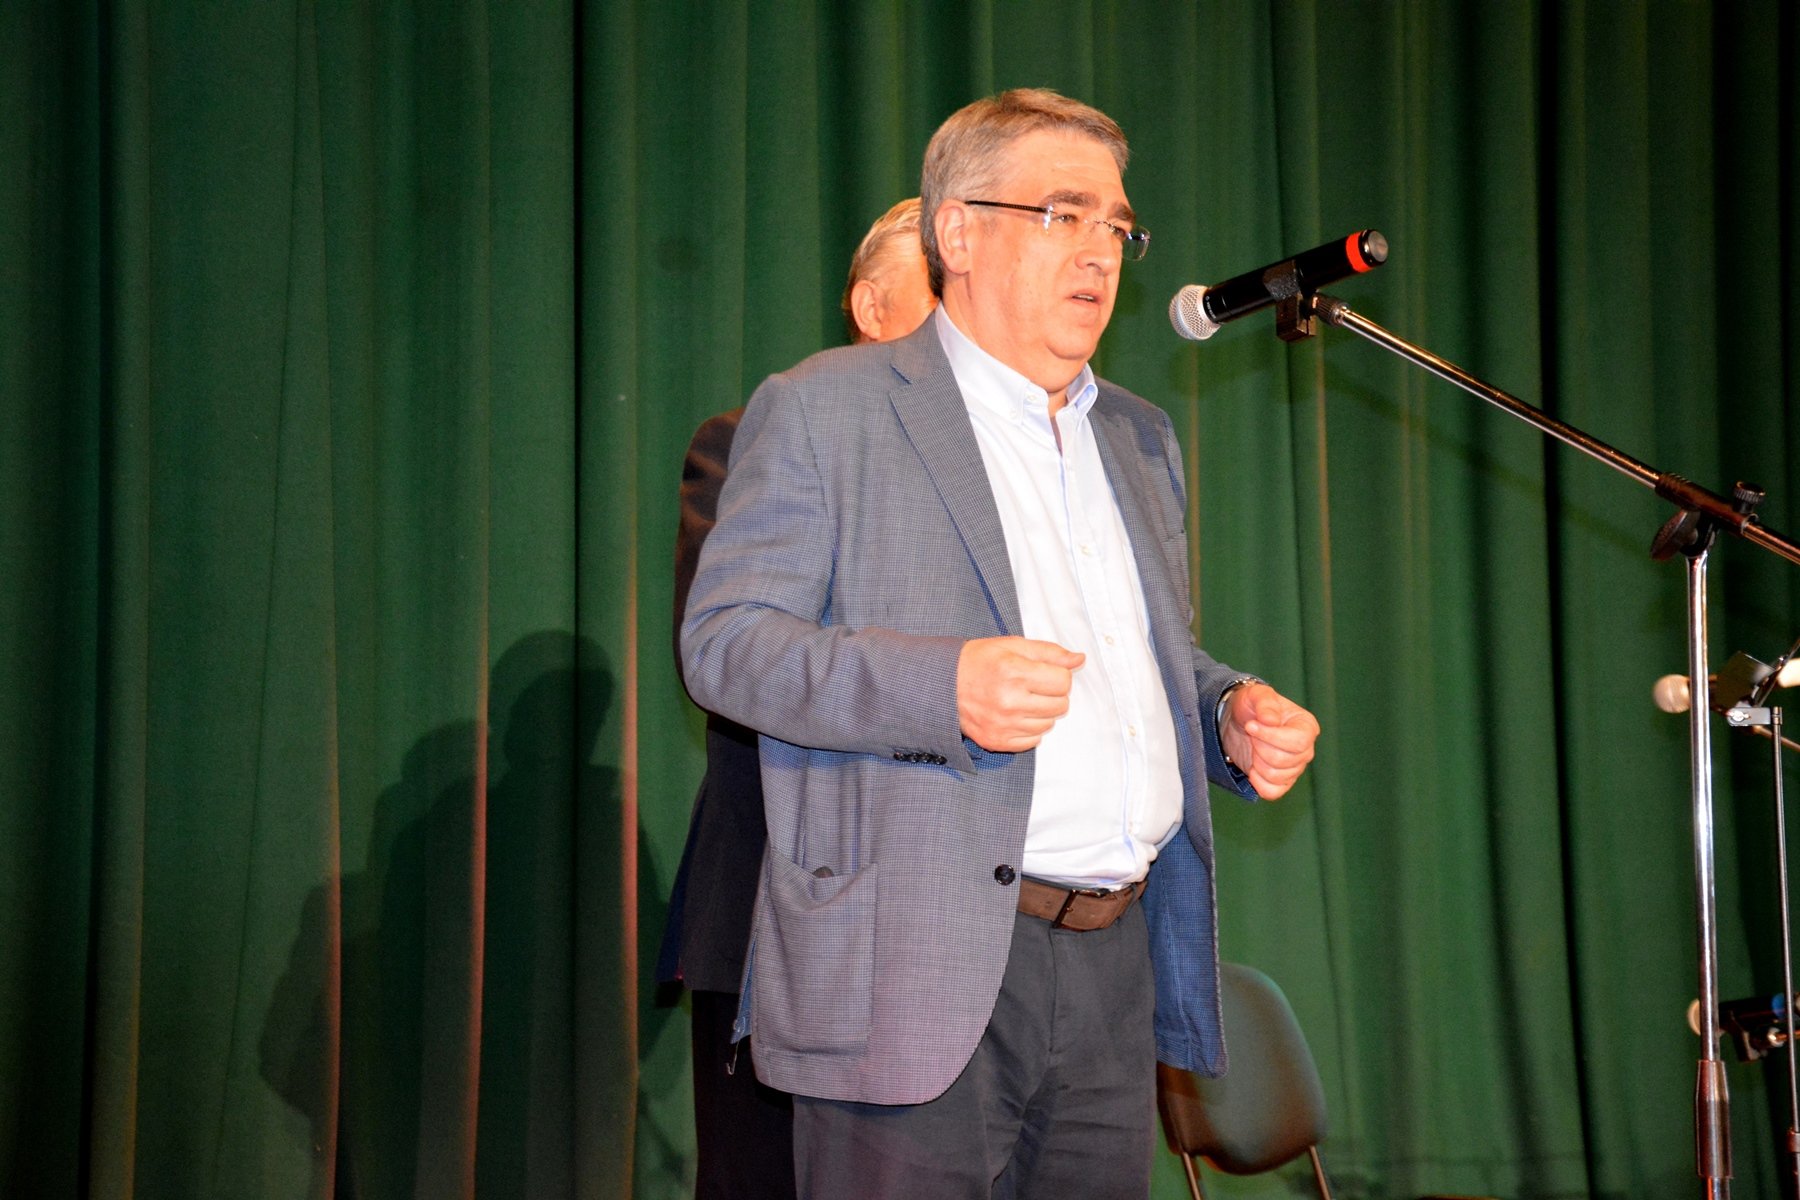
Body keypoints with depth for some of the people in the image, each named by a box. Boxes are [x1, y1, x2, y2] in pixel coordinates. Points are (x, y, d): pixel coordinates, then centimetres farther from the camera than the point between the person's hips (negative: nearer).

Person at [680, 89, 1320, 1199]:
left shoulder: (1140, 436, 21)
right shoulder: (824, 411, -1)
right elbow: (724, 640, -7)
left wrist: (1231, 714, 6)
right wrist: (943, 687, -22)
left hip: (1119, 971, 6)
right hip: (917, 974, -6)